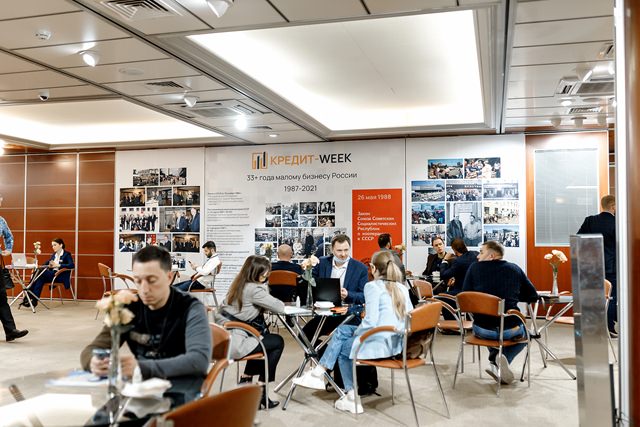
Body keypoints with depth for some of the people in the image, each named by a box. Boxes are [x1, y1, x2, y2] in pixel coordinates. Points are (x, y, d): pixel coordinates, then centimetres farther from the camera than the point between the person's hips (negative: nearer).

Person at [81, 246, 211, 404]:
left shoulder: (191, 309, -10)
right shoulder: (129, 308, 3)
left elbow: (199, 360, -25)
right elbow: (90, 351, 1)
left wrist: (142, 368, -37)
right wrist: (94, 362, -26)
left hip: (181, 392, -4)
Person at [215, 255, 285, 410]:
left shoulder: (238, 284, 12)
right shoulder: (254, 289, -16)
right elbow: (280, 307, -9)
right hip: (233, 345, -9)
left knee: (264, 338, 29)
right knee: (278, 342, 9)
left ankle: (246, 379, 30)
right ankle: (260, 395, 14)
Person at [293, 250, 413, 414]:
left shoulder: (372, 286, -9)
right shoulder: (402, 288, 10)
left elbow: (370, 321, -19)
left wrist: (356, 333, 2)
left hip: (381, 343, -7)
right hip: (397, 342, 8)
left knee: (343, 348, 21)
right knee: (342, 330, 18)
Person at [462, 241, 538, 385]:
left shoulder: (474, 267, 3)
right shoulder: (515, 269, 6)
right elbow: (533, 296, 11)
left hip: (482, 329, 1)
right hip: (510, 329, -1)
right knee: (523, 333, 34)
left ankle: (494, 360, 15)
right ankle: (500, 361, 7)